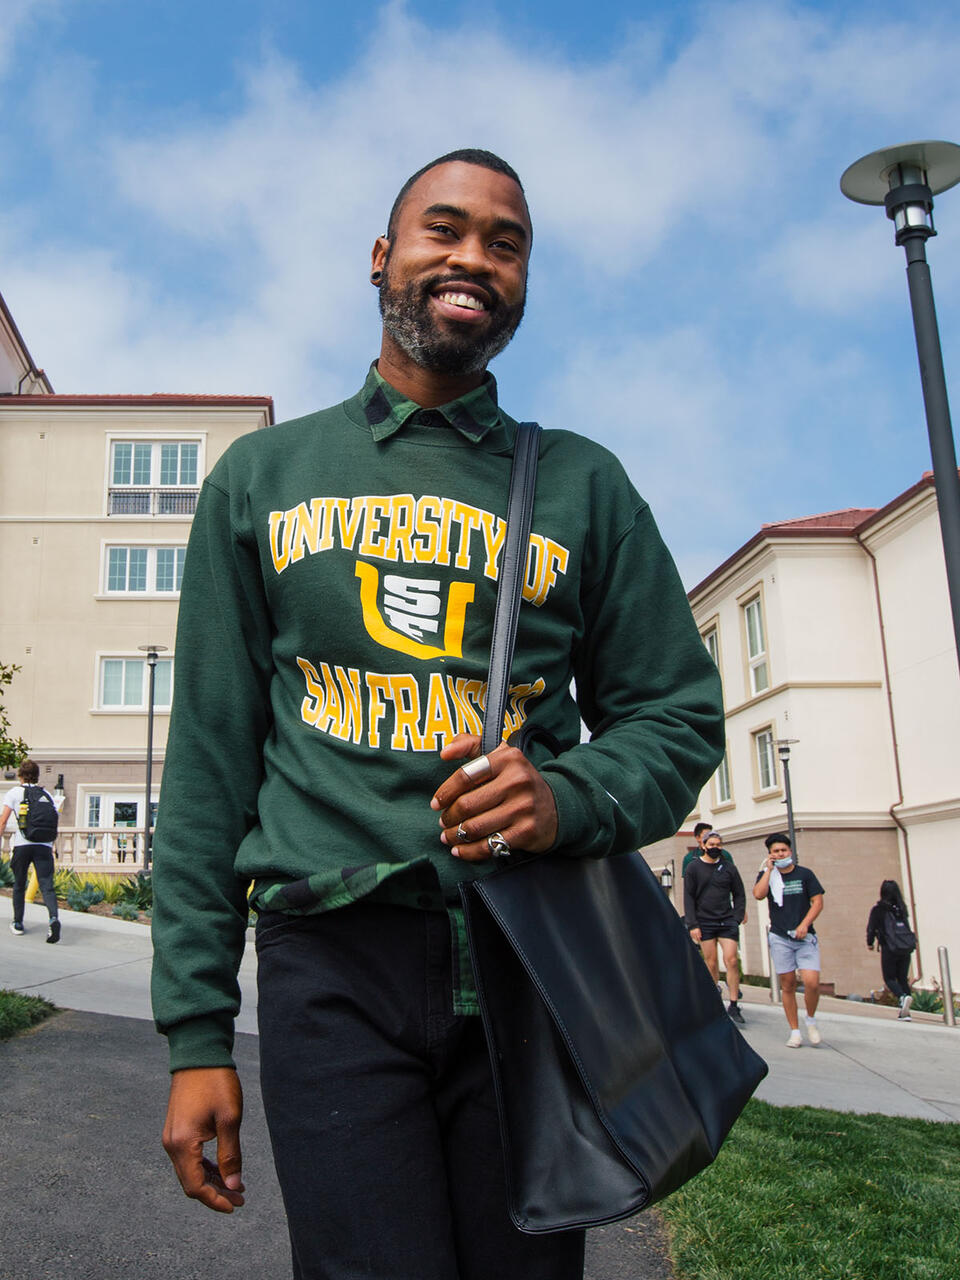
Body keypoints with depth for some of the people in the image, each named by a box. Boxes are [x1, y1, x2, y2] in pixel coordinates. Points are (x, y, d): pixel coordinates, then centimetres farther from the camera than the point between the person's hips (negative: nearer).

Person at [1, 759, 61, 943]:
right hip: (44, 846, 2)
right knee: (47, 887, -5)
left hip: (22, 845, -1)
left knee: (19, 885, 17)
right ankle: (54, 918, -29)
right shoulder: (47, 795, 17)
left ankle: (18, 923, 25)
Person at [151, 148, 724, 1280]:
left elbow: (680, 715, 10)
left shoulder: (582, 483, 10)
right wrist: (196, 1028, 2)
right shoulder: (262, 475, 10)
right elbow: (211, 754, 7)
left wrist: (570, 798, -14)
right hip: (331, 963, 0)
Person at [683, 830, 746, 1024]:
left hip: (727, 922, 1)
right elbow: (688, 897, 1)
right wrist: (692, 925, -5)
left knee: (731, 961, -8)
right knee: (711, 963, 1)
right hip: (704, 922, -1)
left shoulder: (729, 868, 8)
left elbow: (739, 895, 13)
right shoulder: (694, 868, 3)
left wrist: (737, 919, 2)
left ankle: (734, 1005, -1)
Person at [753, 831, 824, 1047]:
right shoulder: (767, 875, 6)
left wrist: (804, 924, -10)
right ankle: (795, 1031, 13)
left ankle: (811, 1020, 13)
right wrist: (769, 869, -9)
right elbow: (759, 894, -12)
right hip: (780, 938, 1)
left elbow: (818, 901, 2)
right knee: (787, 985, 2)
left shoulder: (804, 874, 5)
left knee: (812, 982, -13)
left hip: (805, 937, -1)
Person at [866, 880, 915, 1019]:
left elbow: (871, 928, 0)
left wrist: (870, 942, 15)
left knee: (889, 978, 6)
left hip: (890, 948, -4)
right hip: (907, 947, 5)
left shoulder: (878, 909, -3)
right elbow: (907, 926, 16)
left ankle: (902, 997, -23)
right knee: (903, 978, 13)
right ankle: (905, 1012, 3)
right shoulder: (902, 908, 10)